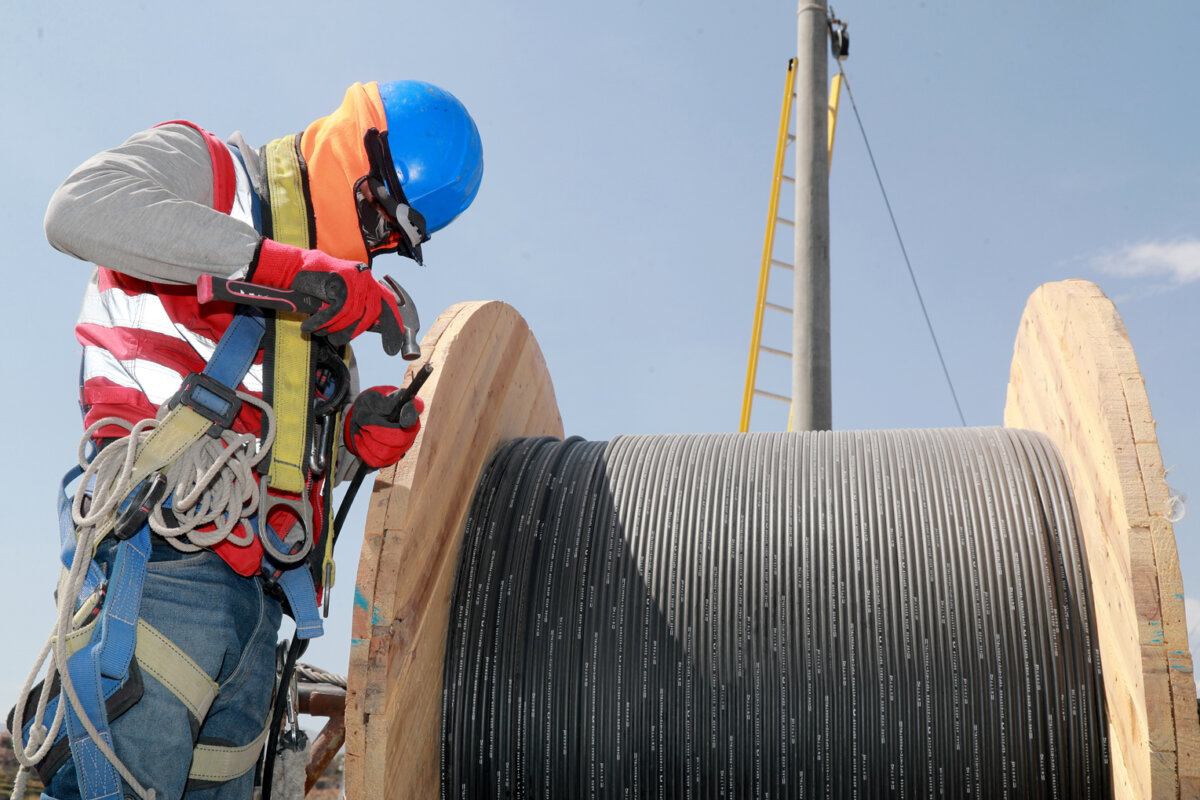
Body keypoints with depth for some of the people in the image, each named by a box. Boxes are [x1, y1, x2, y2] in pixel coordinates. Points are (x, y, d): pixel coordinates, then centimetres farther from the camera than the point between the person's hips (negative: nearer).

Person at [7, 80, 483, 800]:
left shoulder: (330, 302, 26)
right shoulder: (208, 167, 7)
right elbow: (81, 209, -18)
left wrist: (358, 435, 3)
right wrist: (290, 264, -20)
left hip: (253, 596, 8)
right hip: (160, 559, -8)